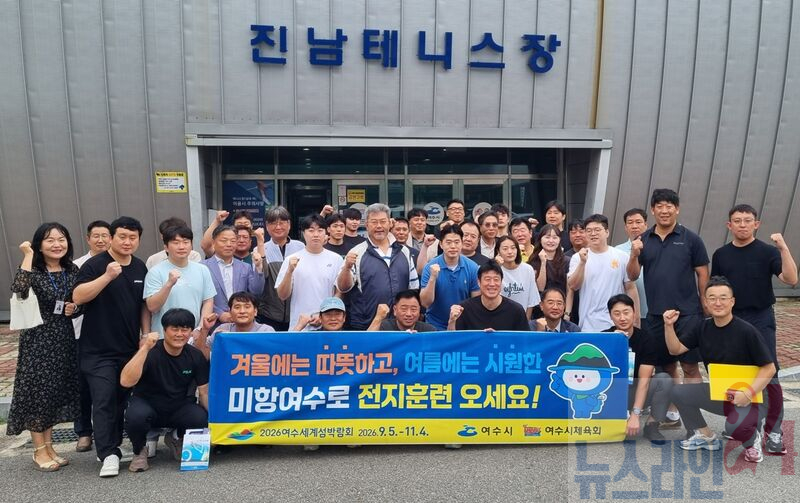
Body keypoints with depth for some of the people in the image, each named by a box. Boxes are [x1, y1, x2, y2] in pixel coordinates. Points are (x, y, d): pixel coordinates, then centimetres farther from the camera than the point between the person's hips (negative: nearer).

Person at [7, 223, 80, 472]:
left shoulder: (73, 270, 5)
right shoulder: (34, 271, -10)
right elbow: (18, 291, -31)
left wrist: (75, 308, -8)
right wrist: (27, 256, -26)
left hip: (64, 338, 5)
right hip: (37, 339, -5)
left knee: (57, 392, 11)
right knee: (38, 392, 2)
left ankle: (48, 447, 24)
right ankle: (39, 451, 15)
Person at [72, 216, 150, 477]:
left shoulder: (141, 268, 8)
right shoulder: (94, 264, -7)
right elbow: (78, 297, -19)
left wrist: (146, 335, 8)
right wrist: (107, 276, -29)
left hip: (130, 348, 5)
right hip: (98, 349, -5)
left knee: (121, 399, 11)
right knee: (103, 399, -8)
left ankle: (113, 445, 25)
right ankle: (109, 454, -4)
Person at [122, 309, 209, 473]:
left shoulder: (196, 356, -6)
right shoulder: (151, 352, -17)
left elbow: (204, 392, -1)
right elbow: (125, 382, -32)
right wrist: (145, 348, -38)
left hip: (179, 408, 3)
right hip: (147, 404, -3)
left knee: (202, 419, -27)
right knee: (136, 415, -36)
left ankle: (176, 439, 10)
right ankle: (139, 450, 0)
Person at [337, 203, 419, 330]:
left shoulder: (404, 251, 9)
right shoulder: (357, 253, -3)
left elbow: (414, 286, 14)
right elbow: (343, 288, -9)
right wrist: (347, 268, -27)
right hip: (365, 326, -3)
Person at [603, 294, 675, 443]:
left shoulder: (646, 339, -11)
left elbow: (644, 379, -18)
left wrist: (635, 414, -27)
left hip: (635, 393, 1)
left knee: (665, 379, -26)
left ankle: (651, 425, -7)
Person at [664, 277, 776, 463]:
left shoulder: (746, 331, -17)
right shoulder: (703, 327, 0)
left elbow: (769, 368, -14)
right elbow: (675, 349, 1)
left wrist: (748, 393, -27)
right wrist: (669, 325, -16)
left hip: (744, 397, -6)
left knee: (734, 427, -34)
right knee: (678, 392, -14)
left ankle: (753, 439, 7)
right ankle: (706, 436, 10)